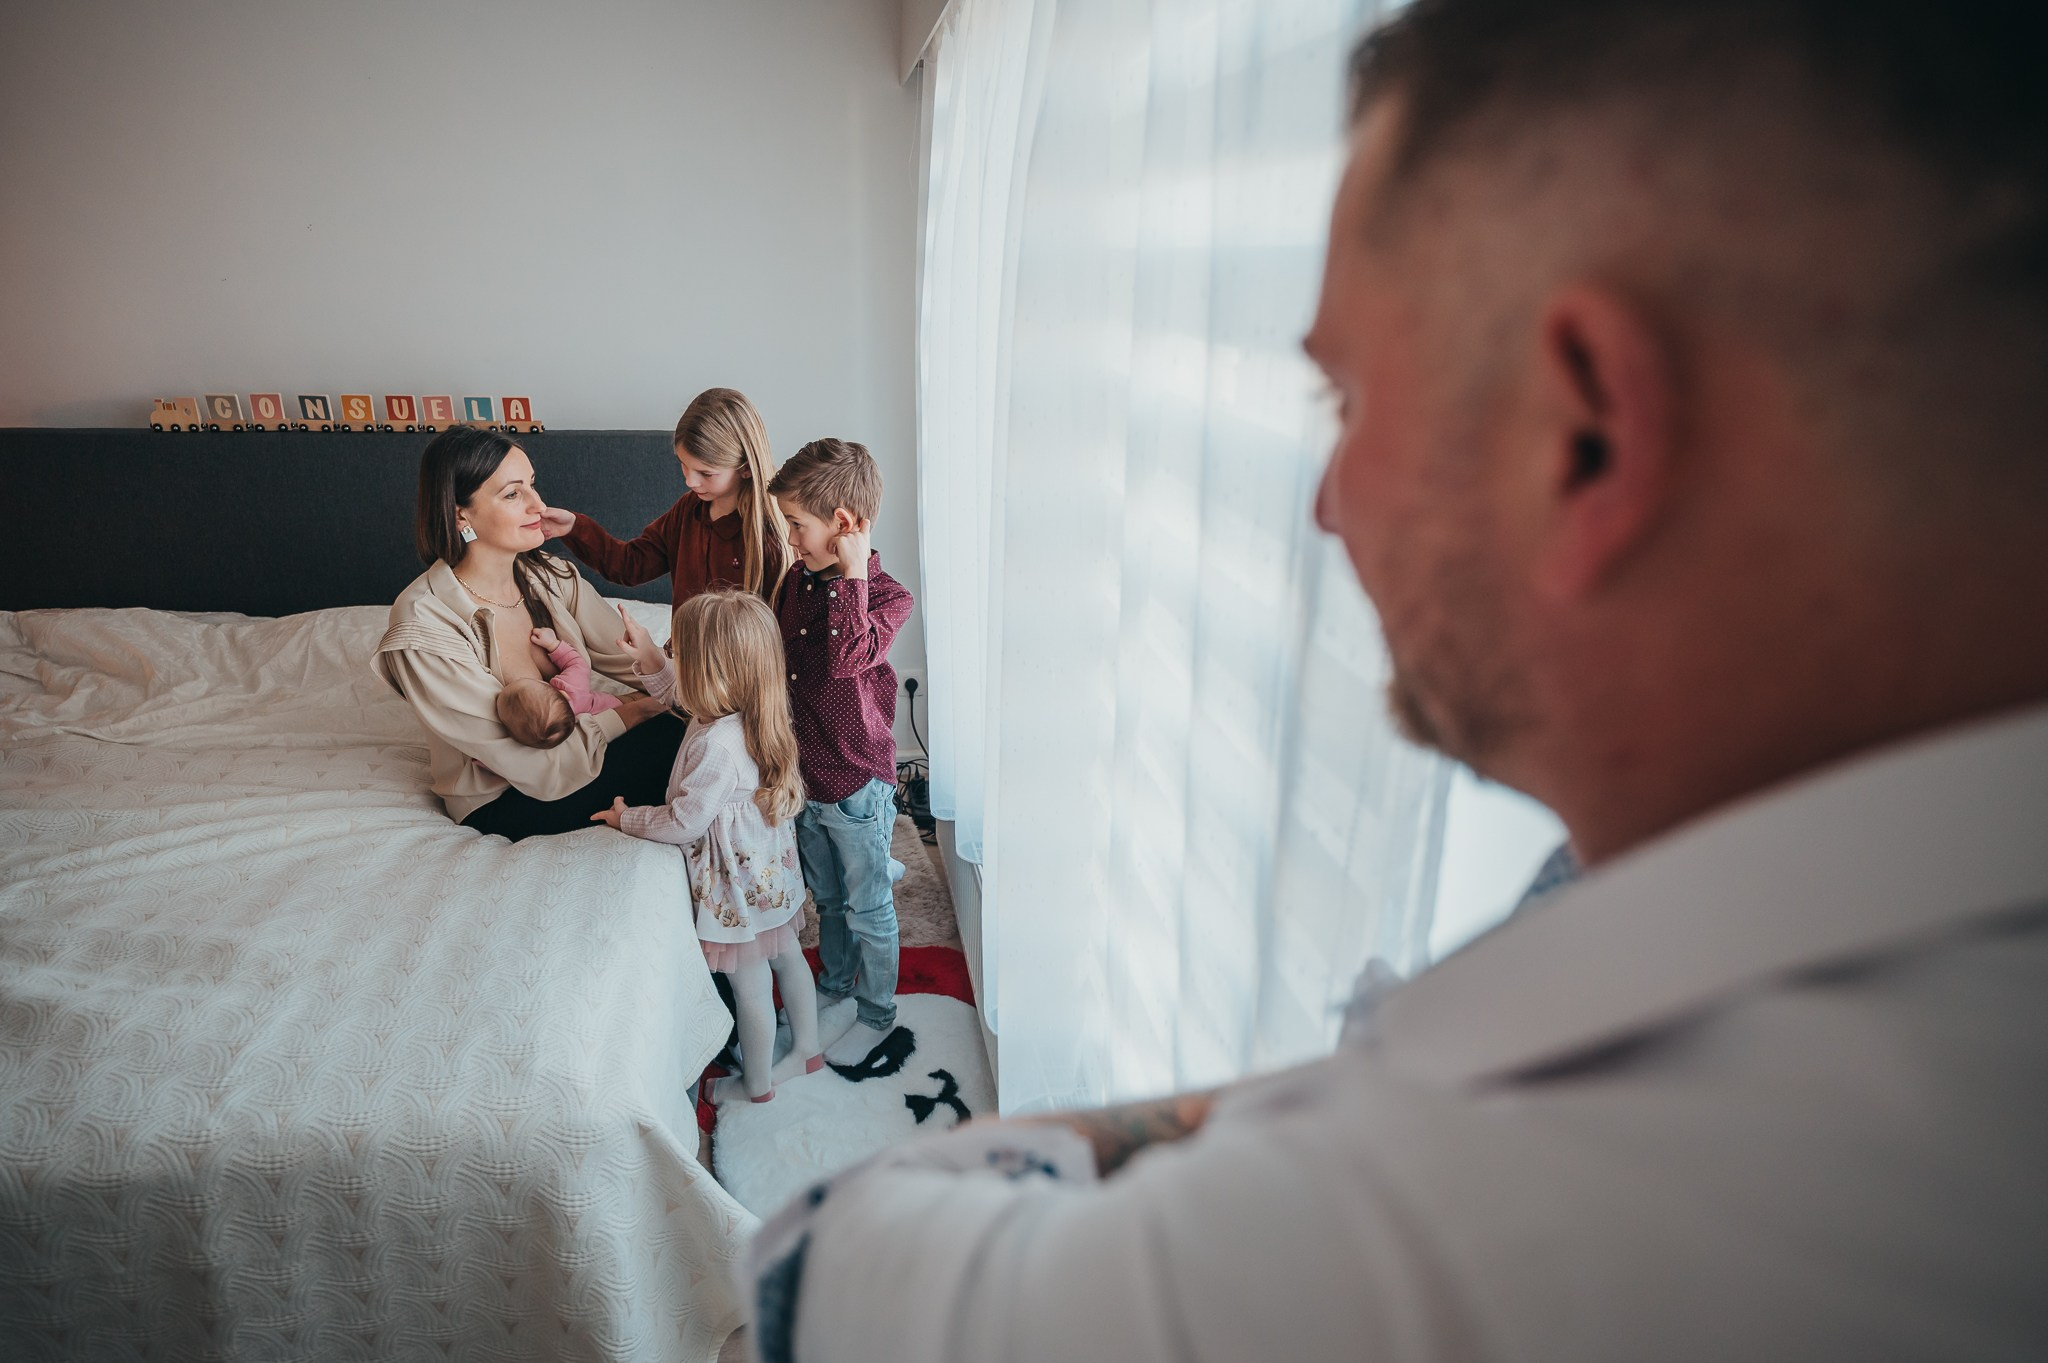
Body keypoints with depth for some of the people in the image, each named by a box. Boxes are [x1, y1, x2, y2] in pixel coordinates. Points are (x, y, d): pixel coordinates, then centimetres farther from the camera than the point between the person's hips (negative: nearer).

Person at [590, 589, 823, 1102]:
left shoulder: (717, 745, -36)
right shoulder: (752, 711, -8)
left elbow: (684, 822, -24)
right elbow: (680, 696, 14)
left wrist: (626, 817, -8)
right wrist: (648, 659, 4)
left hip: (739, 886, -9)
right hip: (772, 870, 9)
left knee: (750, 984, 12)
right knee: (787, 956, 24)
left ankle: (758, 1083, 33)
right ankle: (807, 1050, 44)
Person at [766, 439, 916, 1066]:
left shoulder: (886, 595, -19)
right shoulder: (796, 581, 0)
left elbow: (848, 656, -38)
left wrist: (851, 572, -32)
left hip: (858, 782, -6)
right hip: (802, 776, 6)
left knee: (868, 909, 12)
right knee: (827, 898, 24)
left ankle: (876, 1013, 32)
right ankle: (836, 990, 45)